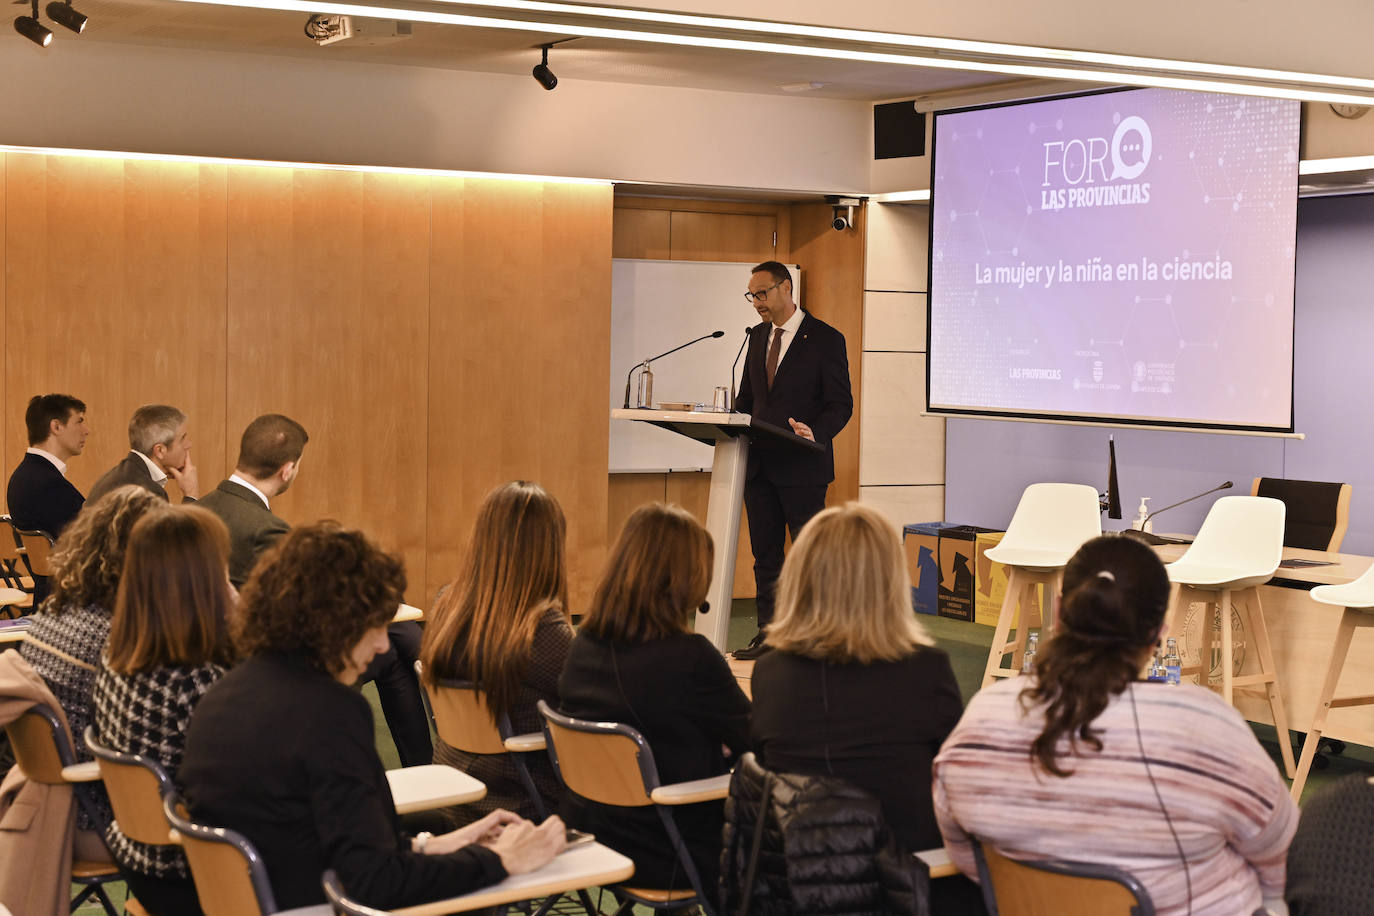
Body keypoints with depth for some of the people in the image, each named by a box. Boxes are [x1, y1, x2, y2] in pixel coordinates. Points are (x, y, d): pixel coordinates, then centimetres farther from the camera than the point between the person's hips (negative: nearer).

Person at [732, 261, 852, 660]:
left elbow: (840, 403, -8)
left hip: (802, 466, -6)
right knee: (765, 553, 10)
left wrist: (815, 433, -26)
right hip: (760, 463, 6)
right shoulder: (758, 336, 14)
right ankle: (768, 634, 17)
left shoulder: (825, 339, -6)